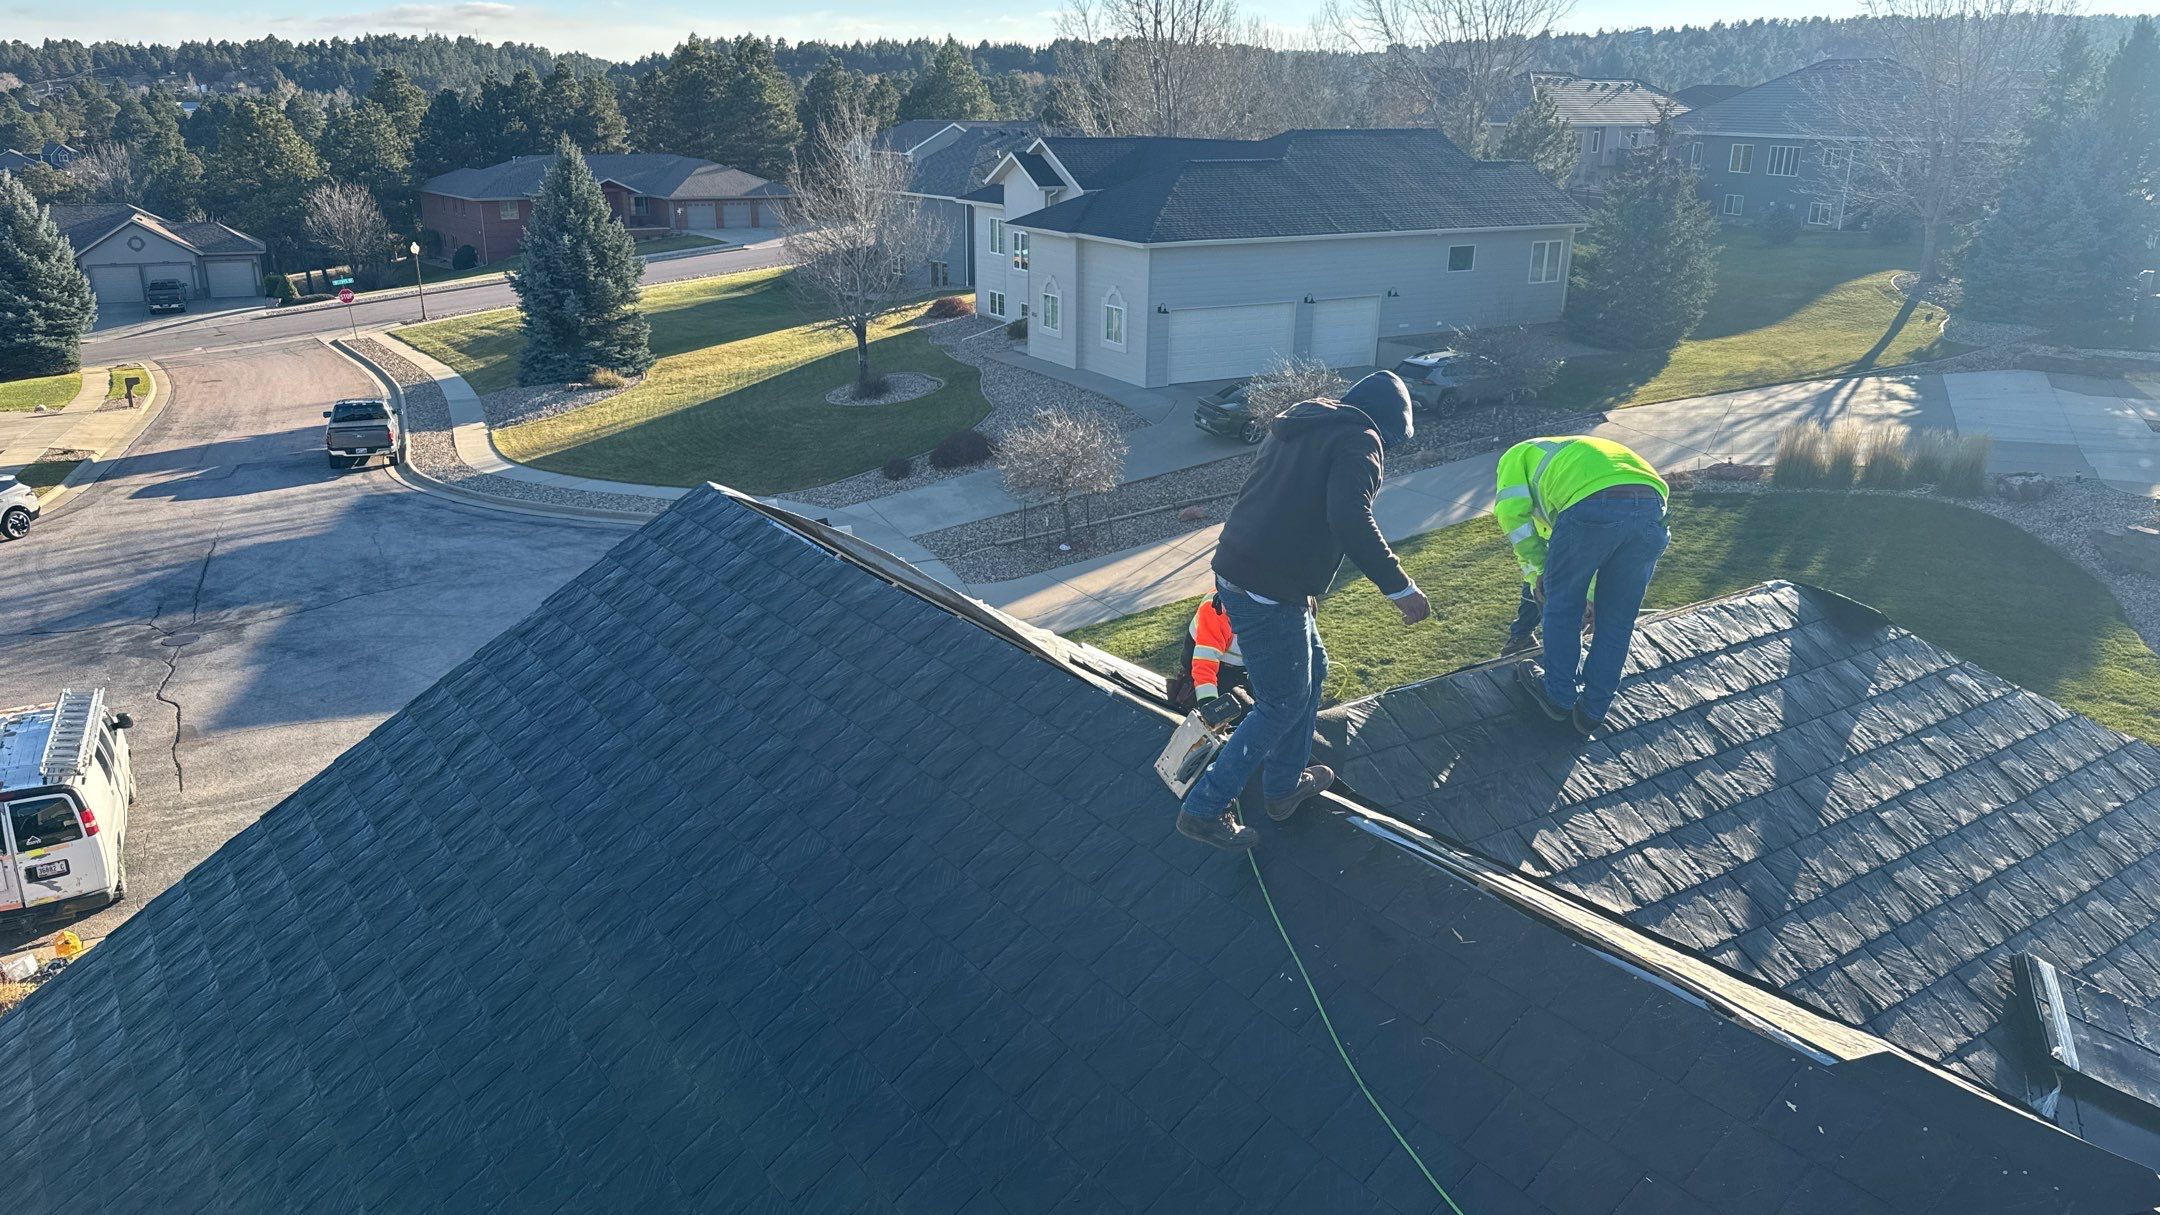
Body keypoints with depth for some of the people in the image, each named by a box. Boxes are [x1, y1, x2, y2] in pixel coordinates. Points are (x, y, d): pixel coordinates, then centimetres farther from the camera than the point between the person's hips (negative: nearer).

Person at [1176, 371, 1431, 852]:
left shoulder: (1295, 426, 19)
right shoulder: (1359, 440, -8)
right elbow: (1350, 520, -25)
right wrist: (1399, 587, -21)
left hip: (1235, 572, 9)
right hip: (1268, 592, -9)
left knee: (1312, 672, 25)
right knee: (1283, 705, 5)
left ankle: (1285, 784, 37)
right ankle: (1205, 809, 12)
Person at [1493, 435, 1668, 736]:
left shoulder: (1518, 455, 30)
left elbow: (1511, 511, 8)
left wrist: (1537, 570, 17)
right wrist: (1593, 598, 59)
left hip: (1591, 505, -6)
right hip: (1651, 506, 6)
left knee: (1562, 606, 18)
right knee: (1617, 619, 21)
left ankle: (1559, 696, 32)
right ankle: (1594, 710, 32)